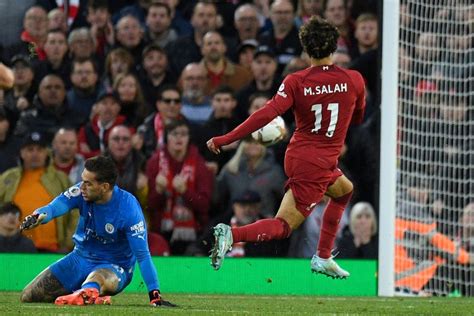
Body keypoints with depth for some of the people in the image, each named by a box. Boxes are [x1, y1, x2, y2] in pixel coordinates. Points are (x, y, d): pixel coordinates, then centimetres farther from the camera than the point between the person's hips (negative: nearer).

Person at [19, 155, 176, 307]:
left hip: (114, 267, -6)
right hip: (80, 257, 6)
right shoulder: (83, 191, -12)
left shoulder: (128, 207, -24)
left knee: (96, 279, -43)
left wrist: (154, 294, -32)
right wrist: (39, 216, -54)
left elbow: (142, 254, -24)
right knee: (27, 297, 3)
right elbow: (56, 206, -29)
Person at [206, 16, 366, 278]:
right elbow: (357, 117, 11)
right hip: (318, 165, -5)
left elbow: (268, 113, -20)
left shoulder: (295, 82, -8)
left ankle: (323, 259, 28)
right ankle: (232, 235, -29)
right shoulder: (354, 80, -8)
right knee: (282, 226, -2)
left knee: (345, 189, 30)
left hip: (297, 156, 5)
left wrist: (225, 139, -20)